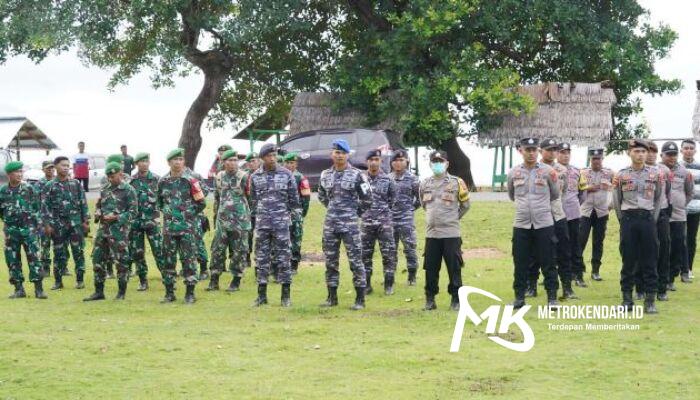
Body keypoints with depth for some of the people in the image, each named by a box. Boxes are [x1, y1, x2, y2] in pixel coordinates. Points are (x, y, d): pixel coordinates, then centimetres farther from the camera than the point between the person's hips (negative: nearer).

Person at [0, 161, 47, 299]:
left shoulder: (28, 188, 0)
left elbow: (36, 207, 5)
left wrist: (29, 216, 1)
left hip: (28, 228, -2)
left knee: (33, 257, -6)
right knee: (12, 259, 4)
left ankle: (38, 288, -5)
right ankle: (19, 289, 13)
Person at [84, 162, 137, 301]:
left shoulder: (128, 190, -5)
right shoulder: (104, 190, 15)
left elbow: (133, 212, -8)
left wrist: (116, 218, -18)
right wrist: (99, 214, 4)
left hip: (119, 230, -7)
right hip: (103, 228, 7)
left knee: (121, 261, -2)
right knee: (97, 259, 6)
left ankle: (122, 292, 7)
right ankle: (99, 292, 14)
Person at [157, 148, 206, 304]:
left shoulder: (190, 181, -4)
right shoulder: (163, 181, 7)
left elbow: (201, 203, -1)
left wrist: (189, 214, 0)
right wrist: (167, 212, 13)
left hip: (187, 227, -4)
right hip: (169, 227, 4)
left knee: (188, 259, -3)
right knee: (168, 260, 7)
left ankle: (190, 293, 2)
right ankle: (169, 292, 15)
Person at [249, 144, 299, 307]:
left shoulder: (286, 174, -1)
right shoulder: (255, 177, 5)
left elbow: (294, 199, 5)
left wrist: (283, 212, 10)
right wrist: (261, 212, 12)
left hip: (281, 222, -2)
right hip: (262, 222, 2)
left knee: (284, 257, -1)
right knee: (261, 258, 4)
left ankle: (286, 295, 4)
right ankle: (262, 294, 11)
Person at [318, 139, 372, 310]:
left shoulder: (356, 175, -6)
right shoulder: (326, 175, 9)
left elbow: (367, 199, -1)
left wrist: (355, 212, 6)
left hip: (350, 225, -5)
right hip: (330, 224, 5)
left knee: (355, 260, -4)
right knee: (330, 261, 9)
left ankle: (360, 299, 0)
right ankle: (332, 297, 18)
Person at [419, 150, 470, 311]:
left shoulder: (456, 183, -2)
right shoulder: (425, 184, 8)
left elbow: (465, 205, 9)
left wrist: (453, 218, 10)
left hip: (451, 233, -3)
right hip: (431, 233, 3)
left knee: (454, 268, 1)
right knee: (431, 268, 6)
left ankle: (456, 300, 8)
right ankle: (430, 299, 15)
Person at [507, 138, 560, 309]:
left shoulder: (548, 171, -2)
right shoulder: (513, 173, 4)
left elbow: (555, 195, 10)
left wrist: (541, 205, 10)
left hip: (544, 224, -2)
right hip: (521, 224, 2)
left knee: (548, 263, 1)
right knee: (520, 263, 6)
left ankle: (552, 297, 7)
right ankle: (519, 297, 14)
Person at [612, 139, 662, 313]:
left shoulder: (656, 174, 4)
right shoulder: (620, 176, 1)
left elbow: (658, 199, 12)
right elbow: (616, 201, 8)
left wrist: (652, 219, 7)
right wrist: (624, 220, 7)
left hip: (648, 219, 1)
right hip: (628, 220, -1)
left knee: (650, 260, 1)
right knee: (628, 260, 3)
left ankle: (650, 300, 5)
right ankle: (627, 299, 10)